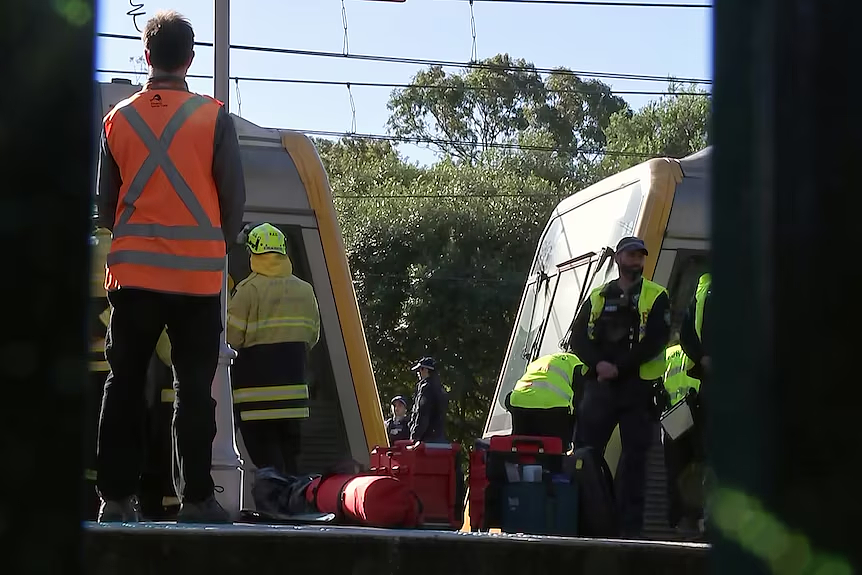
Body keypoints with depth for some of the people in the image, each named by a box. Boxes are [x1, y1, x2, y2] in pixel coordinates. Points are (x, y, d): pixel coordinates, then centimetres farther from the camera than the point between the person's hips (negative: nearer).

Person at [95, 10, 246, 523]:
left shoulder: (119, 119, 3)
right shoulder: (214, 118, -5)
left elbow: (105, 202, 9)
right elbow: (235, 196, -2)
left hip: (133, 272, 2)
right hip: (199, 274, -2)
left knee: (125, 386, 7)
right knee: (195, 388, 2)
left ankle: (117, 495, 5)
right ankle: (197, 497, 0)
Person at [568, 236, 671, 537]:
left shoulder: (656, 297, 6)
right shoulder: (598, 297, 16)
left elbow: (655, 341, -7)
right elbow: (578, 339, 7)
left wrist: (619, 367, -14)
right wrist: (598, 364, -12)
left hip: (639, 389, -2)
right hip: (599, 387, 2)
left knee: (635, 456, -1)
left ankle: (630, 528, 2)